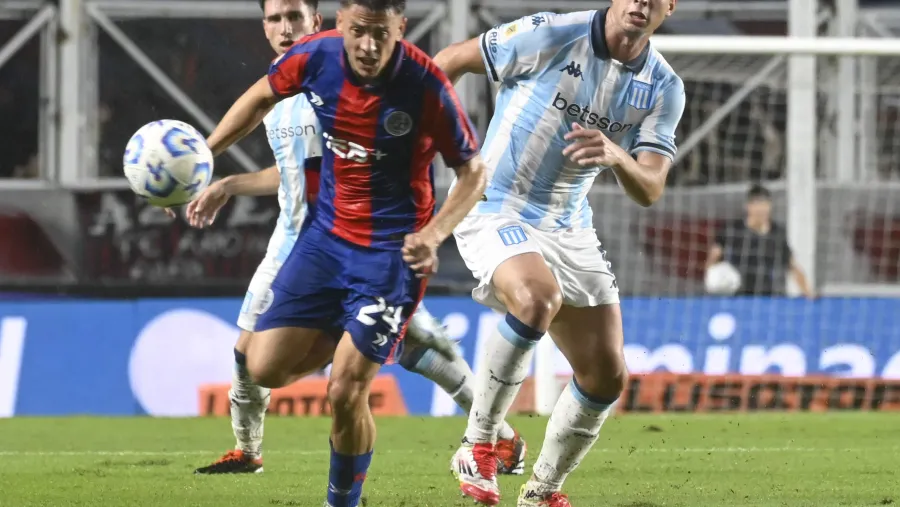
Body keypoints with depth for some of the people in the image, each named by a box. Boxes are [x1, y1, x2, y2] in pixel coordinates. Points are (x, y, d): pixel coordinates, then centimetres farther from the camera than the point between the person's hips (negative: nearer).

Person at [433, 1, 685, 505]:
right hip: (495, 211, -6)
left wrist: (617, 157, -33)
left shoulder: (664, 89, -3)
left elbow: (649, 190, -12)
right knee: (538, 298, -36)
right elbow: (447, 63, -5)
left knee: (607, 376, 3)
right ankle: (478, 446, -21)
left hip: (570, 232, 6)